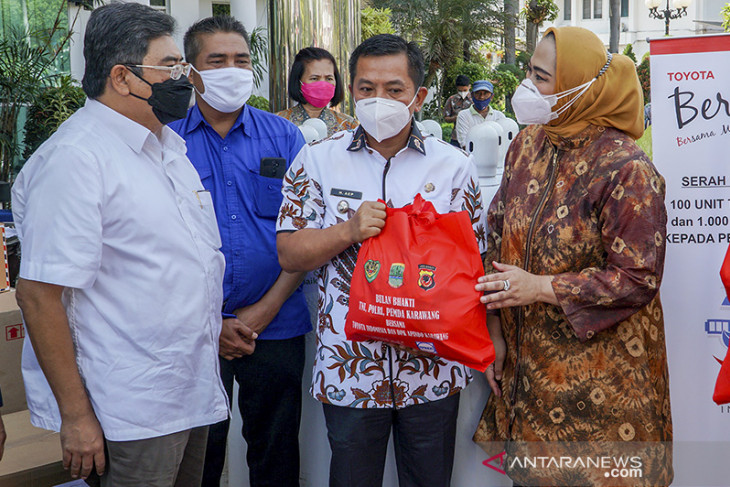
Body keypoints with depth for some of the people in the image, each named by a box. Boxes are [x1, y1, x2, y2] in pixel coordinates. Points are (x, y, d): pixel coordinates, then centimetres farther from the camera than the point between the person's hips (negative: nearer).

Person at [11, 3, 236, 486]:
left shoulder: (168, 143, 12)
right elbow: (39, 294, -21)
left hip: (194, 388, 9)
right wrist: (75, 415, -19)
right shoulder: (75, 157, -17)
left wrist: (217, 321, 19)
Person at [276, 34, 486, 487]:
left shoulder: (454, 165, 1)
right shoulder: (318, 160, 0)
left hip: (432, 368, 1)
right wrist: (350, 231, -19)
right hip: (348, 366, 0)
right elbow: (289, 253, -2)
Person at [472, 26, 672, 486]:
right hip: (525, 359, 6)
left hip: (598, 374, -6)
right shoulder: (527, 144, 2)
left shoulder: (626, 169, -18)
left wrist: (539, 288, -21)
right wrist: (495, 331, 5)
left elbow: (639, 280, -18)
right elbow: (499, 238, 8)